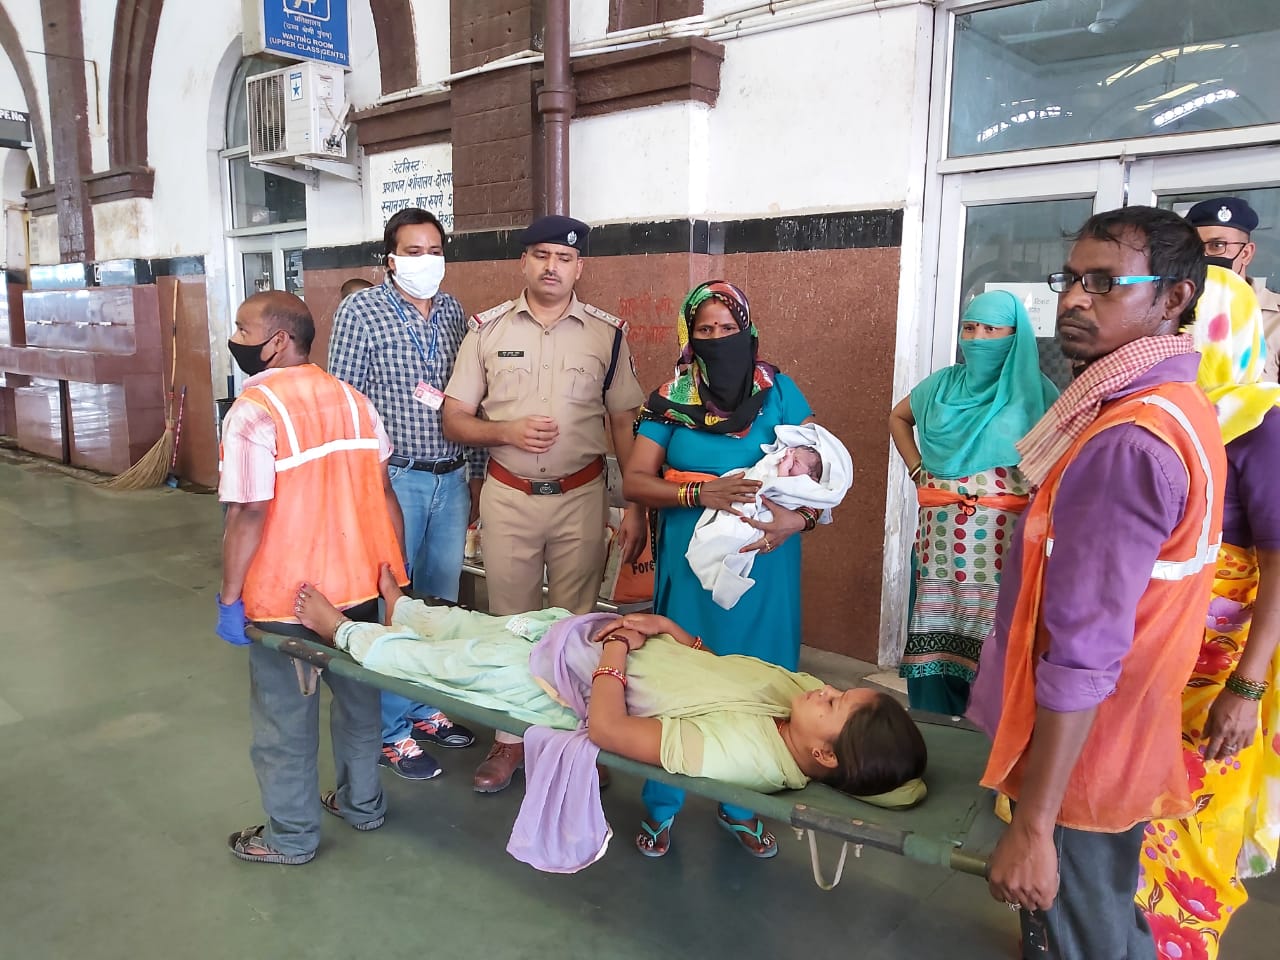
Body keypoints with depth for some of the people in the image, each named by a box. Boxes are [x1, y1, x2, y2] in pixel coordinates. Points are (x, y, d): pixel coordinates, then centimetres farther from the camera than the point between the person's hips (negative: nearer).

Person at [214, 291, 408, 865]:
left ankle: (291, 836, 29)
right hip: (358, 586, 6)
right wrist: (395, 570, 11)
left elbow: (249, 514, -22)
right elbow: (383, 494, 3)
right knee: (357, 699, 22)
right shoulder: (352, 399, 2)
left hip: (284, 600, -6)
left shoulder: (254, 410, -18)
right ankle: (362, 803, 40)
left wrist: (229, 597, -12)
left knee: (285, 718, 12)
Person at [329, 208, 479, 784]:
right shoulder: (361, 311, -6)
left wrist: (475, 475, 12)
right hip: (392, 477, -5)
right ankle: (393, 731, 17)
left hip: (452, 478, 5)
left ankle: (428, 709, 31)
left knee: (441, 600, 14)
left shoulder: (454, 313, 8)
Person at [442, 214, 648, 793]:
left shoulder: (607, 333, 0)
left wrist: (636, 508, -2)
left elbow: (624, 424, 2)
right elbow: (454, 421, 2)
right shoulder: (488, 329, 1)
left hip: (581, 497, 0)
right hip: (508, 498, 1)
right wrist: (508, 431, -18)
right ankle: (511, 738, 25)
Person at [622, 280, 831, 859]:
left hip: (762, 563, 1)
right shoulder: (669, 400, 0)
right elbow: (634, 482, -3)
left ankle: (741, 808, 32)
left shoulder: (780, 392, 1)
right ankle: (662, 806, 28)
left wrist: (797, 517, -20)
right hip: (689, 564, 0)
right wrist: (700, 493, -19)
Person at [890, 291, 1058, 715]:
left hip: (1003, 540, -4)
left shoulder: (1033, 392, -1)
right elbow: (898, 417, 27)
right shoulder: (944, 384, 11)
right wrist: (916, 469, 17)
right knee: (936, 640, 8)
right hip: (941, 536, 4)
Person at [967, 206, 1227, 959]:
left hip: (1078, 753, -9)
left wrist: (1032, 826, -27)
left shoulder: (1125, 442, -27)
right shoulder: (1179, 409, 6)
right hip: (1123, 740, 9)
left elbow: (1082, 654, -30)